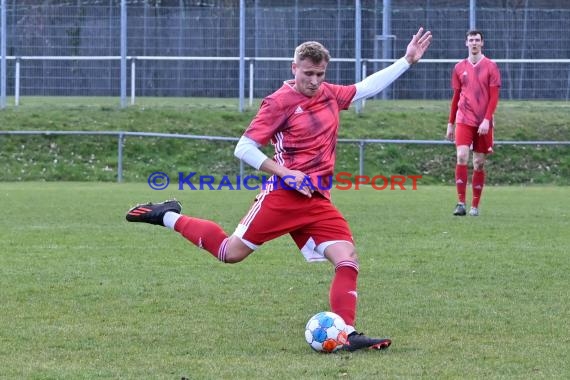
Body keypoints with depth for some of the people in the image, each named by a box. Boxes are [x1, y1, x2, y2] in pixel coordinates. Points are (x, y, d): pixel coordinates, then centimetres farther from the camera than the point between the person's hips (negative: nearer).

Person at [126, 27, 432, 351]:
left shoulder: (330, 95, 9)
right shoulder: (280, 102, -9)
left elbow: (368, 87, 23)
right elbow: (244, 148, -11)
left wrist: (408, 61, 18)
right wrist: (286, 173, -18)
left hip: (318, 201, 6)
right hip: (284, 195, -6)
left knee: (348, 260, -10)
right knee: (232, 252, 1)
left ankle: (347, 332, -13)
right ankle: (169, 218, 19)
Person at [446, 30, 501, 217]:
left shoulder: (490, 67, 1)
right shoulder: (459, 68, 9)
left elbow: (494, 97, -4)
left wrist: (487, 120, -15)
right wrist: (450, 124, 13)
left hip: (483, 123, -1)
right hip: (464, 120, 1)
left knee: (479, 163, 3)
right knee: (462, 157, -16)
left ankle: (475, 206, 11)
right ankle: (461, 203, -17)